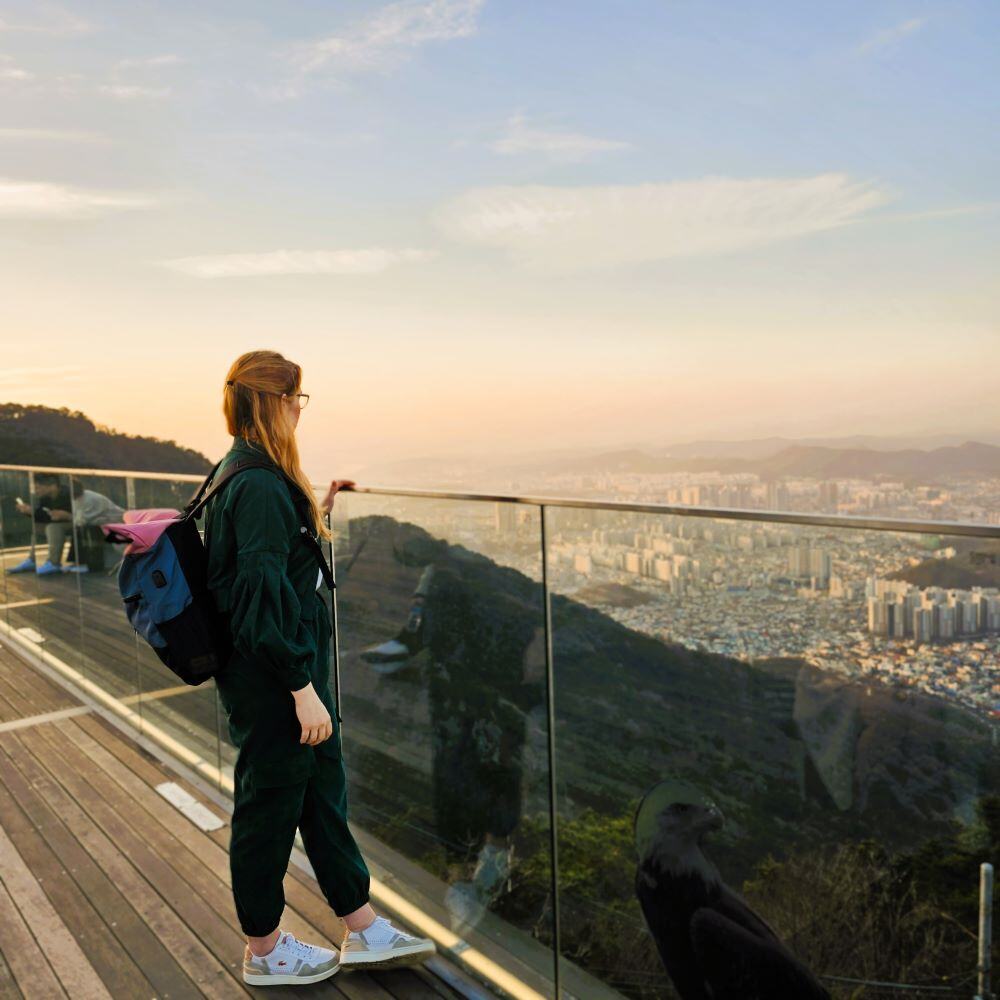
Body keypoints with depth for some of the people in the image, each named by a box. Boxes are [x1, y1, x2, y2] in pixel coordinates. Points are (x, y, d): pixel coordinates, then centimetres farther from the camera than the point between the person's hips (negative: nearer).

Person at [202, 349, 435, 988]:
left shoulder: (241, 475, 10)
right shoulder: (260, 486, -23)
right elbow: (266, 593, -26)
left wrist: (318, 511, 19)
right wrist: (302, 688, -23)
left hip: (283, 666, 10)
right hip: (272, 678, -10)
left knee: (324, 791, 17)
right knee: (270, 803, 8)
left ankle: (364, 931, 33)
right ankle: (265, 951, 31)